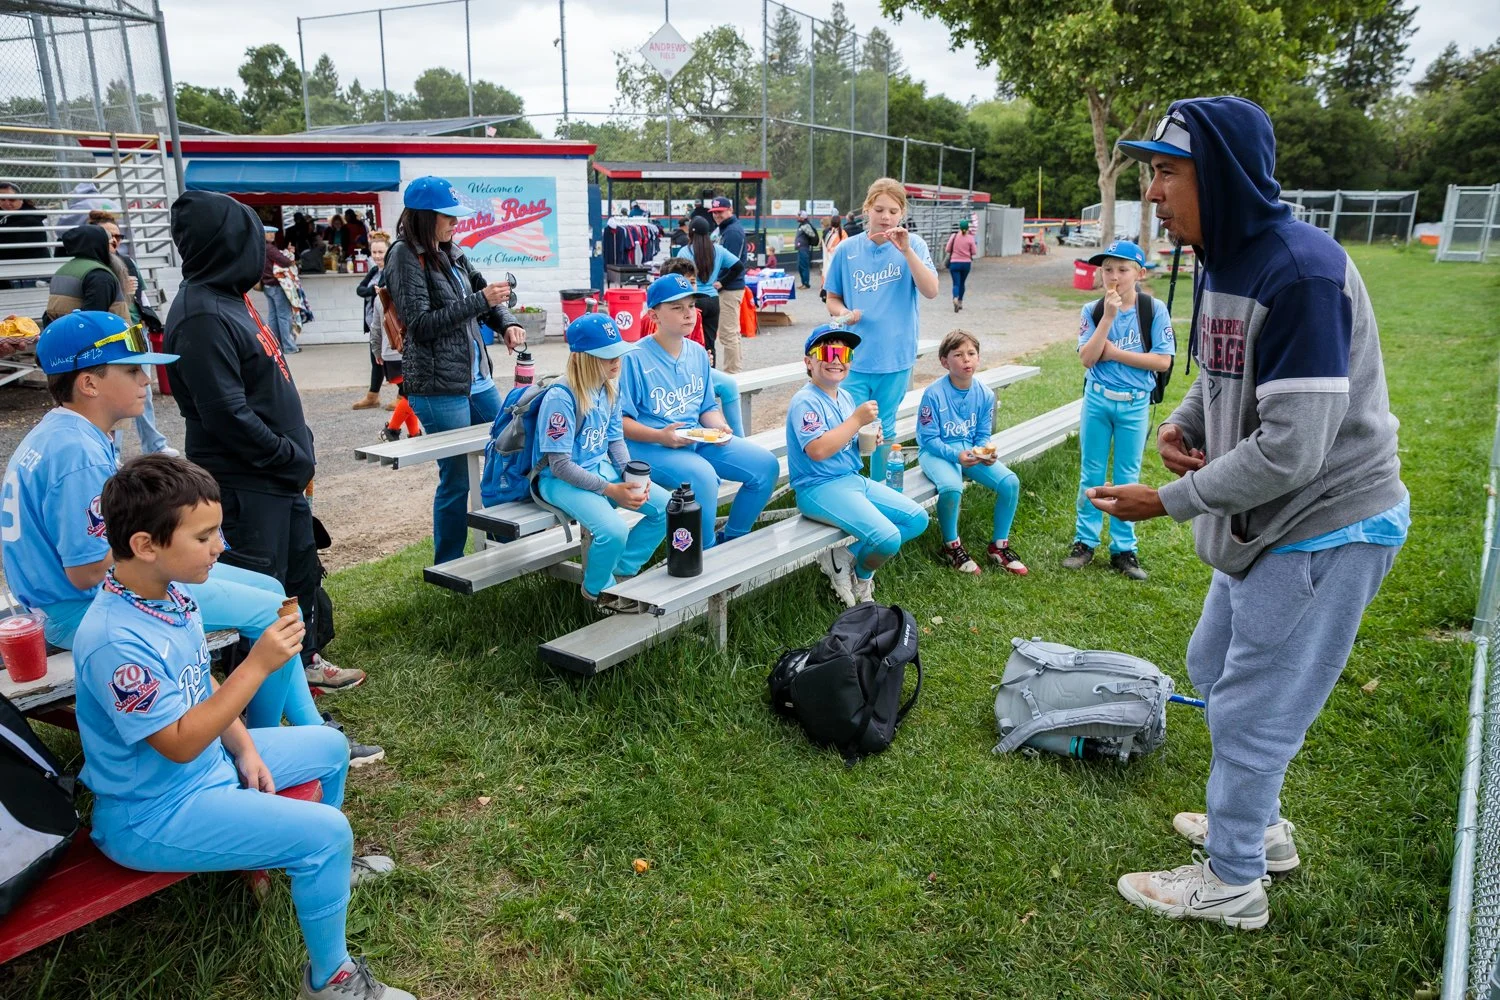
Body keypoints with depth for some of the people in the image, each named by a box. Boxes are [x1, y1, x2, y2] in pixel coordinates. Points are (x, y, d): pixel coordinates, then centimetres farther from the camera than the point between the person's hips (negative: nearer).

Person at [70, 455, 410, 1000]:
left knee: (328, 746, 19)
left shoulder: (171, 595, -3)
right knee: (325, 832, -19)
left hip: (211, 760, 10)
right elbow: (181, 744, -29)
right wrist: (258, 665, -32)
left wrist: (245, 748, 1)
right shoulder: (116, 642, -32)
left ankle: (328, 864, 45)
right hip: (155, 814, -9)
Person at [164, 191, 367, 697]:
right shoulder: (202, 316, -21)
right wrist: (292, 457, -15)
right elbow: (227, 415, -24)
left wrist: (298, 451, 10)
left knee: (302, 567, 20)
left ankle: (303, 658, 36)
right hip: (245, 483, -10)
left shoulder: (230, 298, 9)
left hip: (278, 474, 10)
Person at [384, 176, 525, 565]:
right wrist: (480, 301, -19)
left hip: (479, 380, 8)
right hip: (438, 387, -7)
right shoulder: (405, 256, -9)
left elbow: (483, 291, 22)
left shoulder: (452, 252, 11)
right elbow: (421, 323, -16)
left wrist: (507, 322, 1)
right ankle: (448, 568, 16)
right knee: (456, 479, 0)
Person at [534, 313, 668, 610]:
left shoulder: (609, 390, 3)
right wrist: (610, 490, -24)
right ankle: (597, 590, 2)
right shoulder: (560, 398, -21)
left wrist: (632, 476, -8)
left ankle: (621, 571, 11)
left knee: (667, 508, -5)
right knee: (613, 531, -31)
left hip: (603, 469, 8)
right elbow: (560, 465, -21)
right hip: (561, 481, -8)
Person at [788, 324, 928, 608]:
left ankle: (846, 556, 4)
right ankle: (861, 575, 11)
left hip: (854, 479, 10)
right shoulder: (806, 401, -14)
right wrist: (857, 420, -21)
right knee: (888, 538, -24)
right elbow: (818, 450, -27)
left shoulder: (846, 397, 13)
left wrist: (869, 441, 2)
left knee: (918, 519, 4)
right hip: (820, 488, -9)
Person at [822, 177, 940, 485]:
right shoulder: (848, 249, 0)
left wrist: (906, 251, -24)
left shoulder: (913, 245, -3)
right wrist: (844, 313, -14)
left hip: (896, 356, 0)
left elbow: (931, 291, -15)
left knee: (885, 429, 13)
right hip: (855, 355, 0)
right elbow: (832, 299, 9)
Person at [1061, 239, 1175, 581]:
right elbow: (1087, 358, -12)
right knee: (1091, 474, 9)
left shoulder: (1154, 310, -6)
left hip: (1135, 404, -1)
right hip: (1097, 400, 1)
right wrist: (1108, 316, -19)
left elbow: (1163, 361, -12)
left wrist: (1115, 352, -14)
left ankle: (1123, 549, 17)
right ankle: (1085, 541, 20)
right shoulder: (1093, 310, -2)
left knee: (1127, 478, 8)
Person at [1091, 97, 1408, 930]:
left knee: (1252, 708, 3)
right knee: (1215, 668, 23)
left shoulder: (1300, 273, -27)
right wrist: (1183, 423, -2)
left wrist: (1170, 501, -22)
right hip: (1264, 520, 10)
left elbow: (1291, 450, -30)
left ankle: (1232, 884, 25)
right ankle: (1257, 826, 45)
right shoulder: (1221, 260, 3)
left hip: (1325, 529, -10)